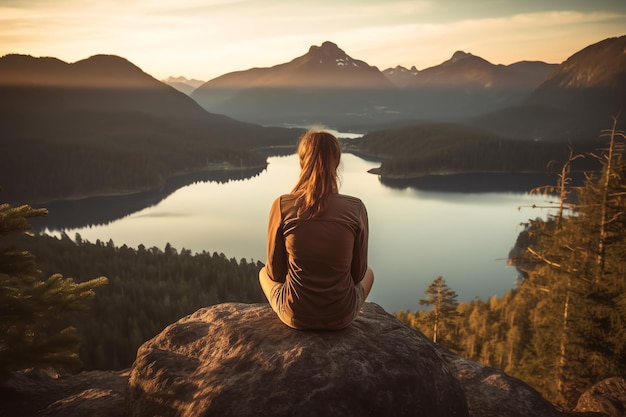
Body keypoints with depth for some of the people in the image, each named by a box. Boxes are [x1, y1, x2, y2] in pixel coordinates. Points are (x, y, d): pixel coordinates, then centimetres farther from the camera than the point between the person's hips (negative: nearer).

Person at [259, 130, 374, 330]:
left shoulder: (282, 206, -14)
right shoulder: (356, 208, -13)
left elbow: (275, 272, -4)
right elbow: (358, 272, -2)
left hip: (295, 316, 0)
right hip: (341, 316, 1)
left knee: (264, 272, 33)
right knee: (368, 273, 34)